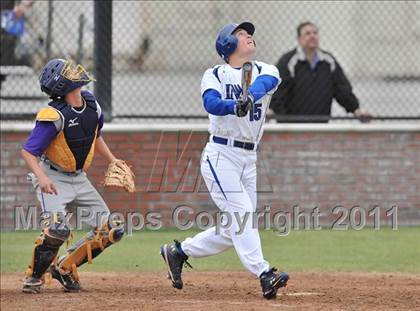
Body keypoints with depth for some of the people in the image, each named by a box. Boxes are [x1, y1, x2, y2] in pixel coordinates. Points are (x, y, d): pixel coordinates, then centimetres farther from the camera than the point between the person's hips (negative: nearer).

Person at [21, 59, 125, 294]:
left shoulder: (91, 104, -2)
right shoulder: (55, 116, -24)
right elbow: (28, 151, -23)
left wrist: (112, 160, 10)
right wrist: (41, 177, -38)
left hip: (79, 178, 7)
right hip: (53, 178, -7)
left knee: (110, 230, 1)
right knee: (57, 229, -28)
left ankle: (64, 268, 12)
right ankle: (34, 277, -6)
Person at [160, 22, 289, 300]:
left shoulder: (265, 71, 9)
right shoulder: (215, 75, 0)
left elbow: (265, 82, -16)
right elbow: (211, 103, -21)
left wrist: (251, 96, -39)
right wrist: (235, 105, -43)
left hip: (249, 159, 6)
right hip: (221, 155, -5)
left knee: (234, 228, 7)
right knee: (241, 213, -19)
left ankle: (178, 252, 24)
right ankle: (264, 275, -28)